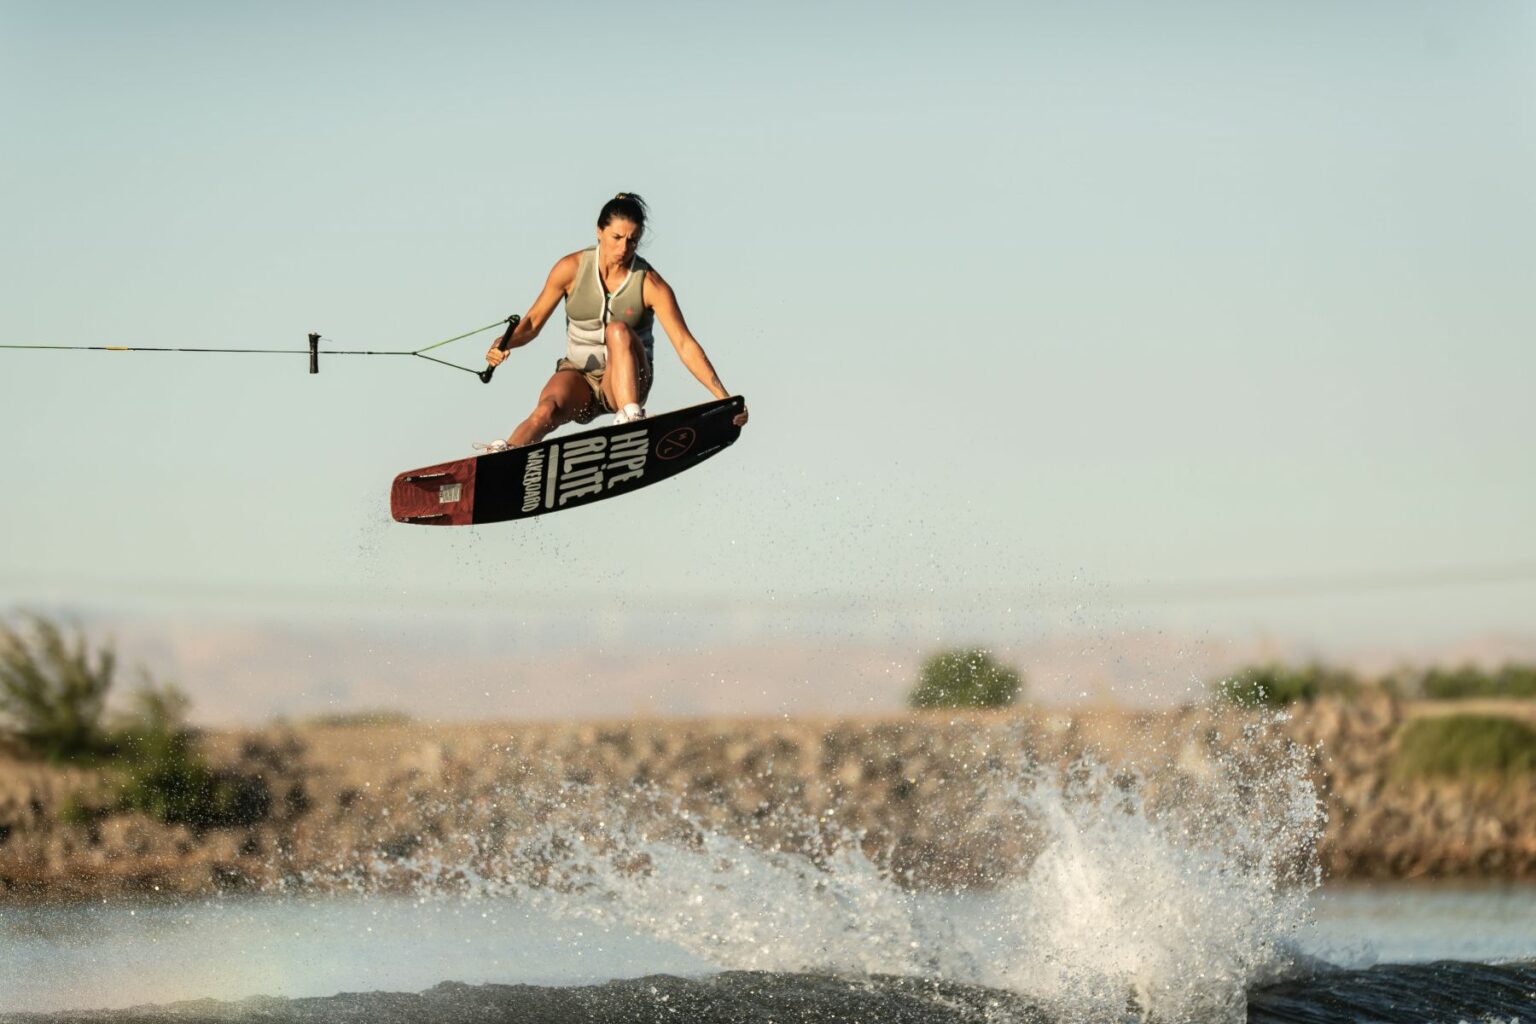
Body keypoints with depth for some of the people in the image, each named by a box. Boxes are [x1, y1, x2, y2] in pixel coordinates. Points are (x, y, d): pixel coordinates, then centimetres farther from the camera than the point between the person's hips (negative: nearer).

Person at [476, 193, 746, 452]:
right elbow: (534, 321, 2)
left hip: (626, 383, -1)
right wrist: (506, 343, -20)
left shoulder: (651, 284, -12)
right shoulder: (572, 268, -6)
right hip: (578, 376, 1)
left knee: (618, 330, -33)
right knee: (548, 410, -34)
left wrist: (724, 398, -26)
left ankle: (631, 417, -43)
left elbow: (685, 345, -17)